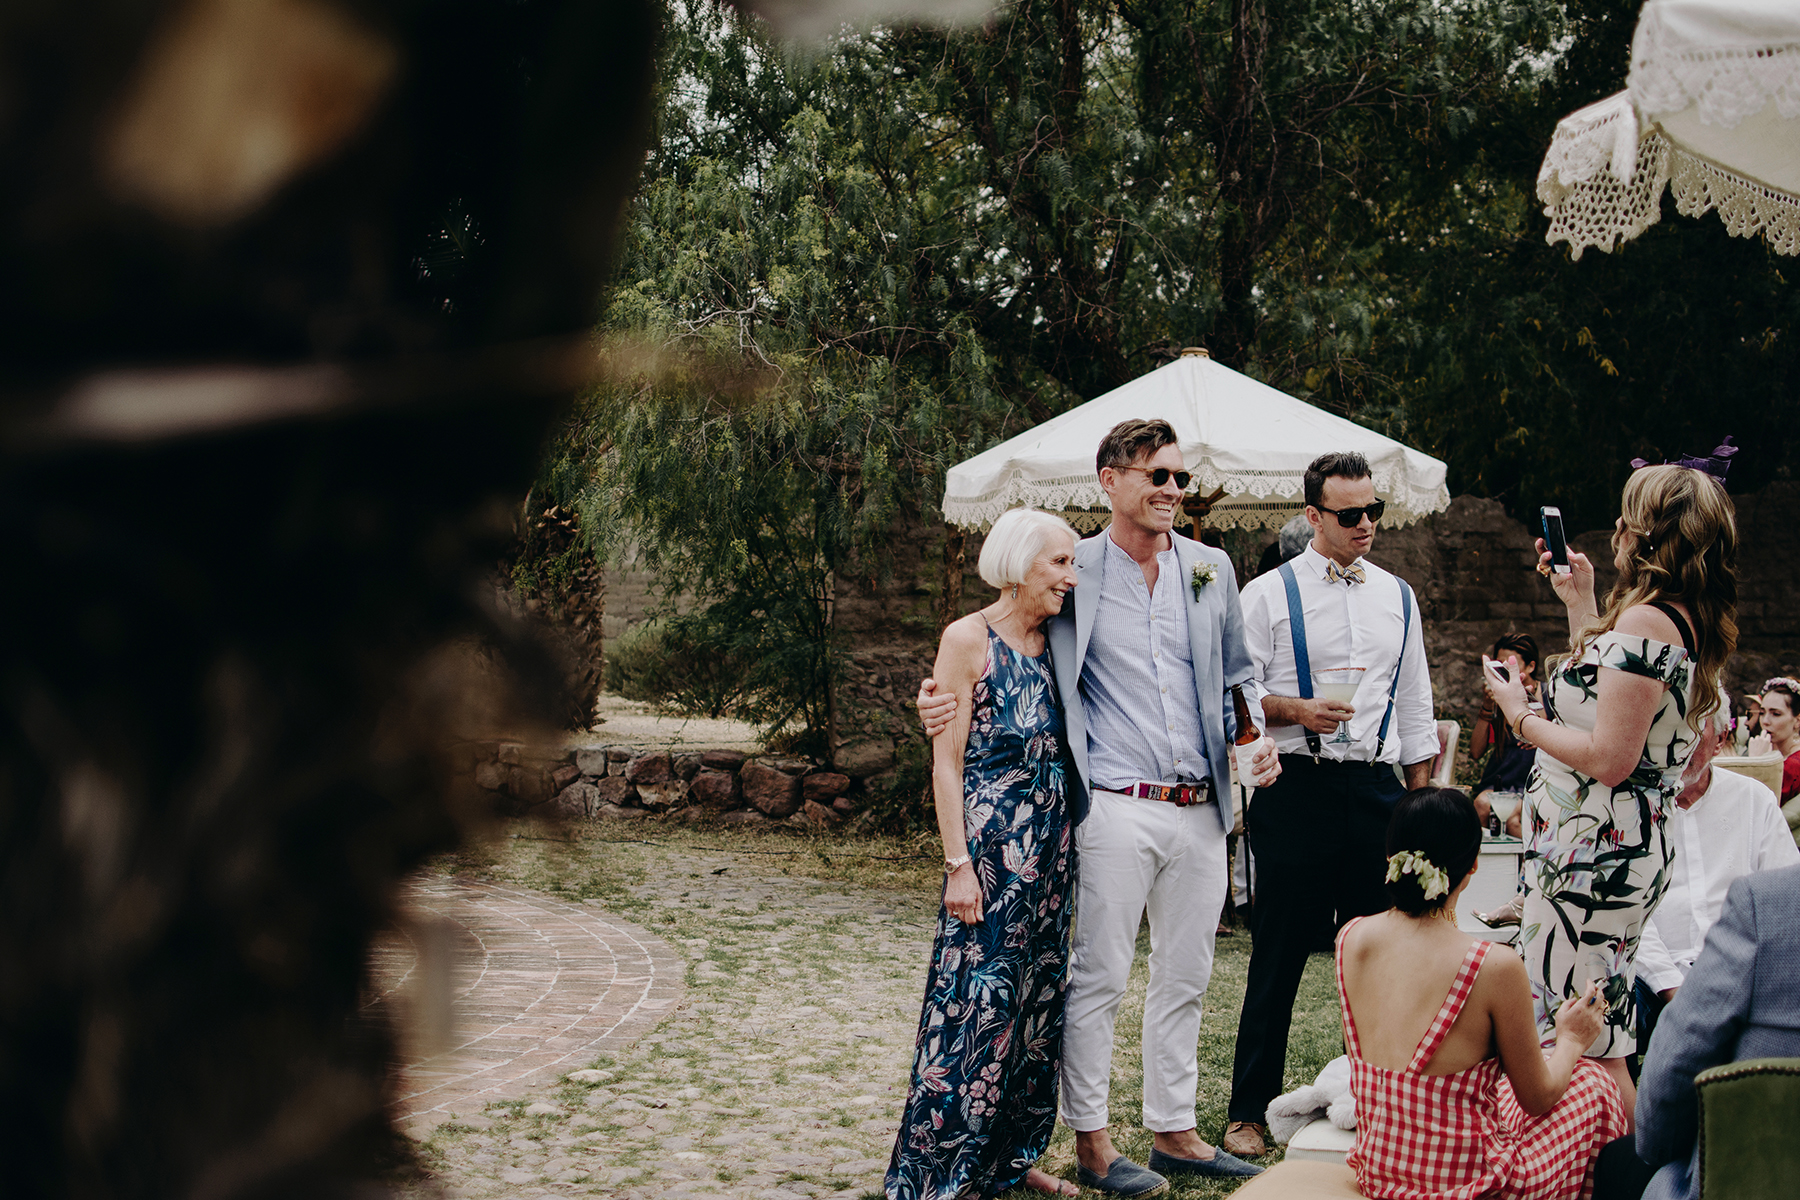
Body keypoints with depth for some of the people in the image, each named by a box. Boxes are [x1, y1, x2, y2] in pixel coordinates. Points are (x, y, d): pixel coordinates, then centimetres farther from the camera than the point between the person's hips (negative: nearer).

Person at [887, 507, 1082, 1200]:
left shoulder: (1052, 644, 11)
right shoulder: (969, 639, -7)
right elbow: (947, 761, -9)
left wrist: (1068, 845, 7)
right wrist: (959, 863, -14)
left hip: (1049, 851, 7)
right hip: (990, 849, -7)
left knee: (1038, 998, 11)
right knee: (975, 1002, -5)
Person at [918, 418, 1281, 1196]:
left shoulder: (1211, 569, 11)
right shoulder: (1074, 572, -1)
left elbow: (1235, 676, 19)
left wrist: (1254, 739, 2)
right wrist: (946, 694, -12)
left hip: (1202, 810, 5)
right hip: (1117, 808, -5)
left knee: (1185, 978, 12)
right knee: (1099, 978, 0)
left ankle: (1175, 1132, 24)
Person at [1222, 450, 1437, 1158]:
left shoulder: (1397, 599, 14)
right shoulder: (1269, 595, 1)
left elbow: (1415, 707, 17)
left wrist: (1423, 800, 13)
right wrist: (1295, 710, -17)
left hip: (1378, 788, 4)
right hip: (1296, 788, -4)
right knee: (1278, 957, 0)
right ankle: (1249, 1111, 9)